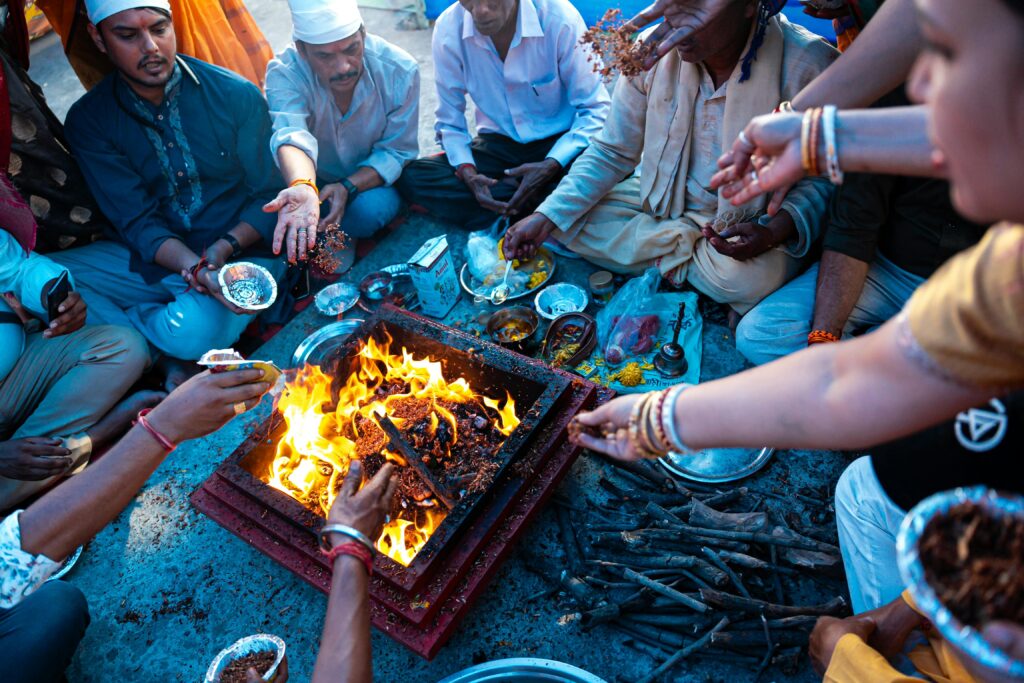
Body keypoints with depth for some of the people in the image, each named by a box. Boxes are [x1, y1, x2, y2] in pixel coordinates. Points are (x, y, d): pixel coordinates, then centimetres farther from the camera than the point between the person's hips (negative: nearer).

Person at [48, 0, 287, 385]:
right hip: (157, 260, 3)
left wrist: (224, 249, -22)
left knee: (196, 331, -35)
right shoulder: (89, 121, -1)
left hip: (243, 251, -2)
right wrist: (196, 268, -27)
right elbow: (137, 223, -7)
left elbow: (270, 195, -3)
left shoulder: (236, 96, -6)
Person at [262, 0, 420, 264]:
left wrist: (348, 187, -32)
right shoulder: (284, 73, -27)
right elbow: (292, 135, -46)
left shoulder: (400, 70, -23)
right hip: (312, 178, 1)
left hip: (369, 181, 0)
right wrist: (303, 188, -69)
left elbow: (397, 150, -16)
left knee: (372, 208, -32)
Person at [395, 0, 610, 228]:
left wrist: (552, 166, -28)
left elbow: (595, 110, -13)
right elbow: (450, 121, -3)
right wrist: (467, 172, -22)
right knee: (411, 176, -20)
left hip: (559, 143, -3)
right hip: (497, 145, 3)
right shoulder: (448, 29, -13)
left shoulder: (560, 19, -20)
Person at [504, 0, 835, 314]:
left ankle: (673, 253, -3)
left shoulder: (807, 67, -21)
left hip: (753, 218, -3)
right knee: (569, 217, -13)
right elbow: (611, 153, -4)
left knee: (747, 277, -36)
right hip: (664, 200, 4)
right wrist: (546, 217, -15)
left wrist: (775, 231, -32)